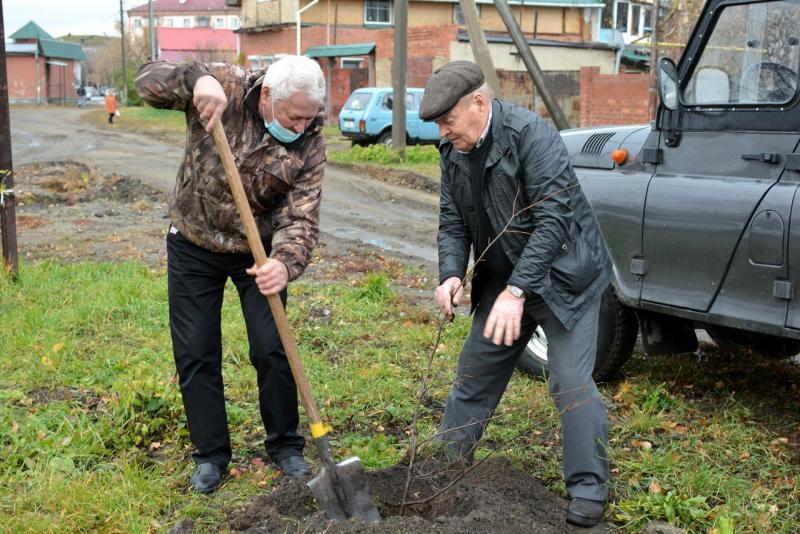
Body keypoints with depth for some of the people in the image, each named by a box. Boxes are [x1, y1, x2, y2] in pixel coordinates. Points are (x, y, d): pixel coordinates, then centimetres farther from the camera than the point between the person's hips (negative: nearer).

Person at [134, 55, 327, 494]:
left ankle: (284, 445, 20)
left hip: (258, 252, 0)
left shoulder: (310, 143, -17)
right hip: (193, 247, 0)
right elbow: (148, 79, -19)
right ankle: (211, 453, 19)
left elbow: (302, 217, -22)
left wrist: (285, 262, -42)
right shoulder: (225, 87, -17)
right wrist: (196, 79, -40)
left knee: (272, 350, -1)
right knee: (195, 354, 3)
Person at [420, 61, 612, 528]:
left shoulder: (530, 134, -23)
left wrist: (516, 291, -32)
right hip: (504, 281, 7)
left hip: (562, 277, -7)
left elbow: (554, 219, -28)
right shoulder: (454, 152, -1)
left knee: (572, 382, -10)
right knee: (475, 373, 13)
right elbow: (453, 224, 1)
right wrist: (451, 275, -18)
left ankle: (589, 489, 5)